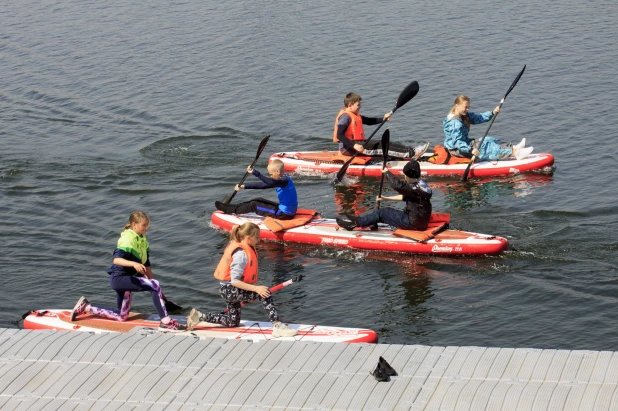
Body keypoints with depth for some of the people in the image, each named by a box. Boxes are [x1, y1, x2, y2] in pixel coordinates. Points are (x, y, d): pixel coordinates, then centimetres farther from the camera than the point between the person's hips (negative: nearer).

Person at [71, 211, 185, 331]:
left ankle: (86, 307, 26)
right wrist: (134, 264, -45)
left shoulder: (142, 240, 11)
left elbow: (147, 265, 15)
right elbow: (116, 259, -30)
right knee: (155, 285, -25)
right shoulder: (127, 239, -17)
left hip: (128, 278, 10)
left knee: (121, 316, 18)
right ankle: (165, 322, -29)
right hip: (118, 278, -10)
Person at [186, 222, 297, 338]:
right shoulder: (241, 254, -24)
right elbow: (234, 281, -28)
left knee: (233, 322, 21)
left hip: (233, 290, 11)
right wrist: (256, 288, -31)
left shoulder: (246, 248, 6)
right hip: (229, 290, -11)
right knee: (264, 294, -23)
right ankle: (277, 326, -26)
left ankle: (199, 316, 24)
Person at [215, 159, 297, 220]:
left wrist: (255, 173, -44)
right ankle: (236, 207, 26)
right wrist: (244, 186, 11)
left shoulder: (285, 180, -20)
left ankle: (232, 210, 14)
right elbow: (263, 185, 12)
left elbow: (270, 183, -40)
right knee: (259, 201, 20)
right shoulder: (282, 179, 10)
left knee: (254, 205, -1)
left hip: (284, 214, -9)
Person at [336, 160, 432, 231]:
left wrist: (387, 172, -18)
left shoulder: (416, 188, -24)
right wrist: (386, 198, 21)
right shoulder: (419, 185, 9)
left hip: (413, 223, -10)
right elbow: (404, 197, 22)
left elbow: (397, 185, -35)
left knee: (383, 213, -5)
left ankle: (355, 223, 2)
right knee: (387, 211, 13)